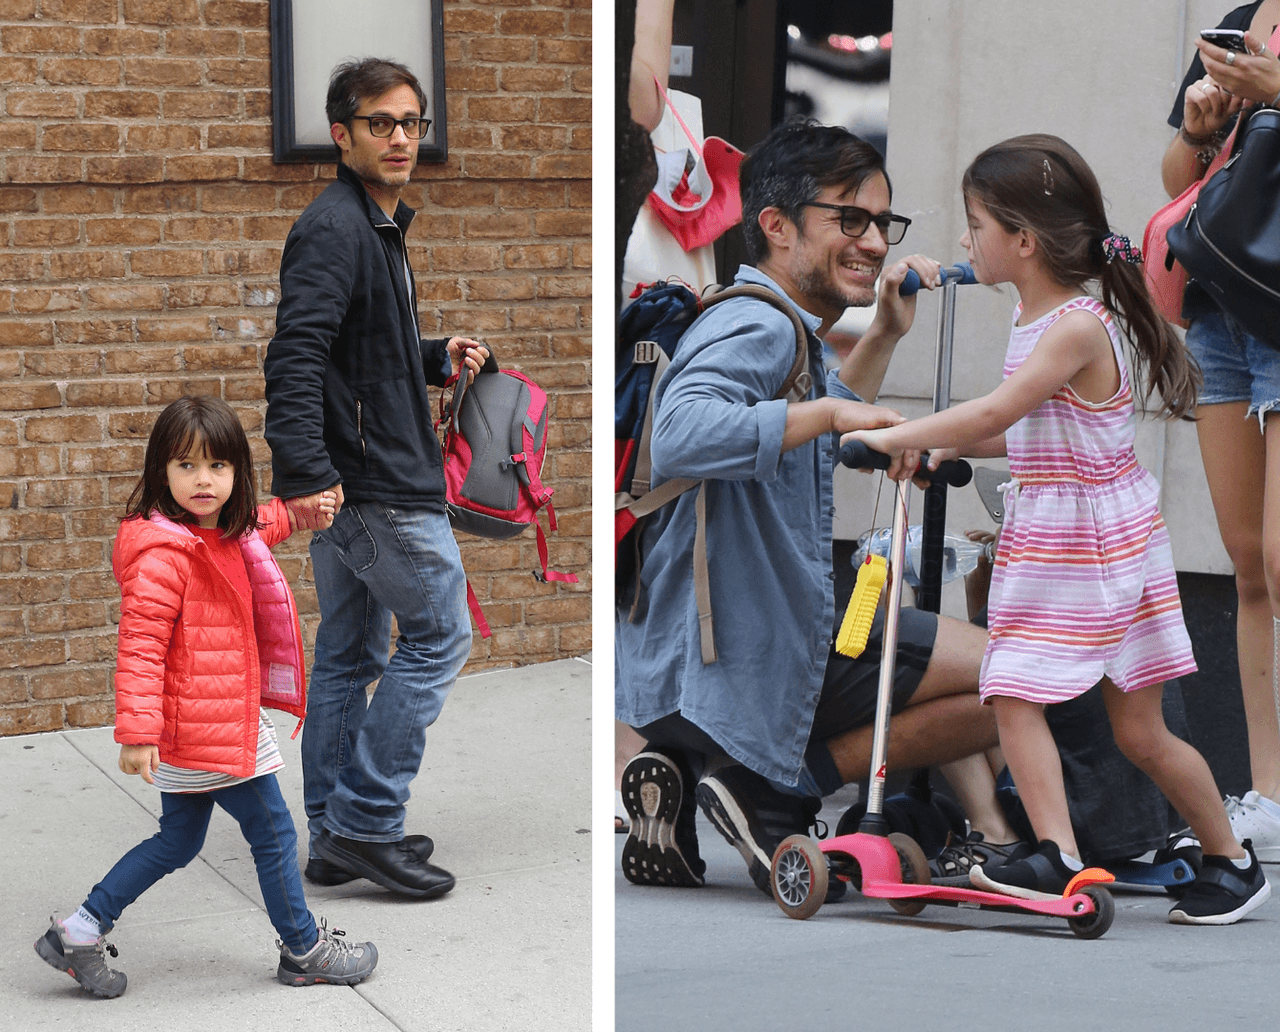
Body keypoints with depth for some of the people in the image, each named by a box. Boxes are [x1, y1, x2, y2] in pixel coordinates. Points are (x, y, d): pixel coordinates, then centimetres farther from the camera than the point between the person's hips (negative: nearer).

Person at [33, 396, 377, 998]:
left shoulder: (218, 535, 8)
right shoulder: (164, 552, -22)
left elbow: (252, 528, 35)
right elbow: (140, 643, -26)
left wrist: (296, 511, 35)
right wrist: (136, 729, -30)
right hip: (207, 727, -10)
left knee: (178, 840, 18)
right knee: (272, 832, 4)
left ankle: (81, 933, 20)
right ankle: (304, 951, 19)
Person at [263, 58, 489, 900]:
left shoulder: (379, 228, 17)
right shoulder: (335, 228, -15)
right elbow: (295, 355, -25)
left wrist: (436, 358, 11)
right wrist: (301, 472, -33)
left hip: (349, 482, 10)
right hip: (379, 482, -10)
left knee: (349, 653, 12)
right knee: (439, 637, -3)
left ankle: (337, 835, 19)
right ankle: (366, 822, 0)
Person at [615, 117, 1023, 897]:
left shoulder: (783, 331, 17)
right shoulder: (757, 328, -16)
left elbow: (829, 439, 36)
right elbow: (682, 437, -37)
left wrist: (885, 337, 23)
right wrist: (828, 411, -31)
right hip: (759, 658, -11)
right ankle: (773, 793, -4)